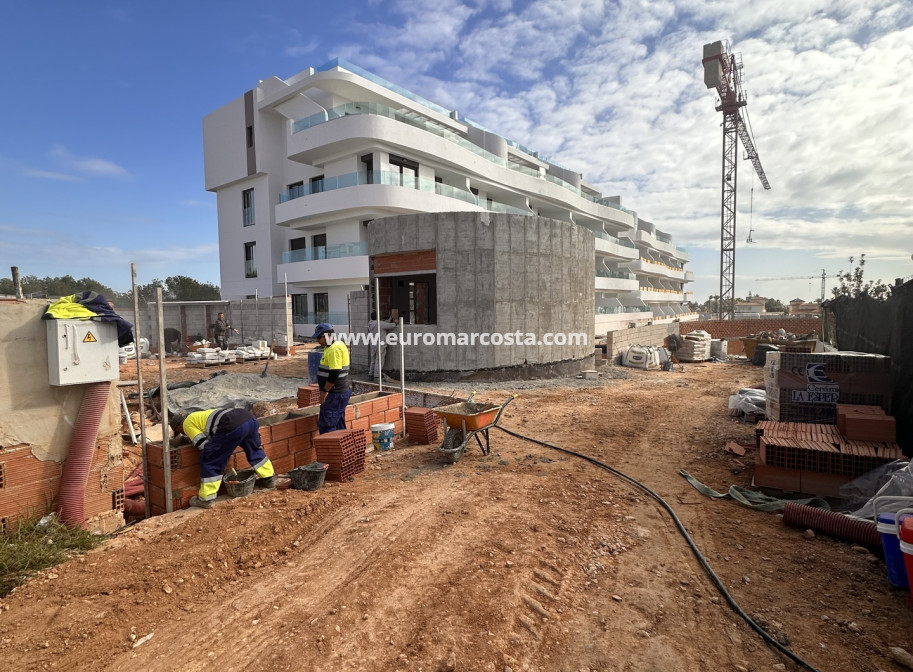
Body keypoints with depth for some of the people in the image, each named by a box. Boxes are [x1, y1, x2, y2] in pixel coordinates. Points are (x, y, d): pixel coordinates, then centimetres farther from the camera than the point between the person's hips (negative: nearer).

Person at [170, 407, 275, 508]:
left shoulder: (187, 423, 19)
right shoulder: (202, 415, 42)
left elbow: (204, 444, 11)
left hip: (233, 426, -9)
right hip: (250, 418, 9)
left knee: (209, 461, 8)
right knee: (254, 449, 34)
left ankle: (206, 499, 14)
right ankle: (269, 479, 45)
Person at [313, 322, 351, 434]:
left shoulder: (334, 349, -19)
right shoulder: (333, 346, 15)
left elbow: (334, 374, -24)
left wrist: (324, 391, -15)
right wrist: (324, 390, 19)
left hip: (336, 394, -10)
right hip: (339, 392, 10)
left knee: (326, 425, -6)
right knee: (339, 425, 15)